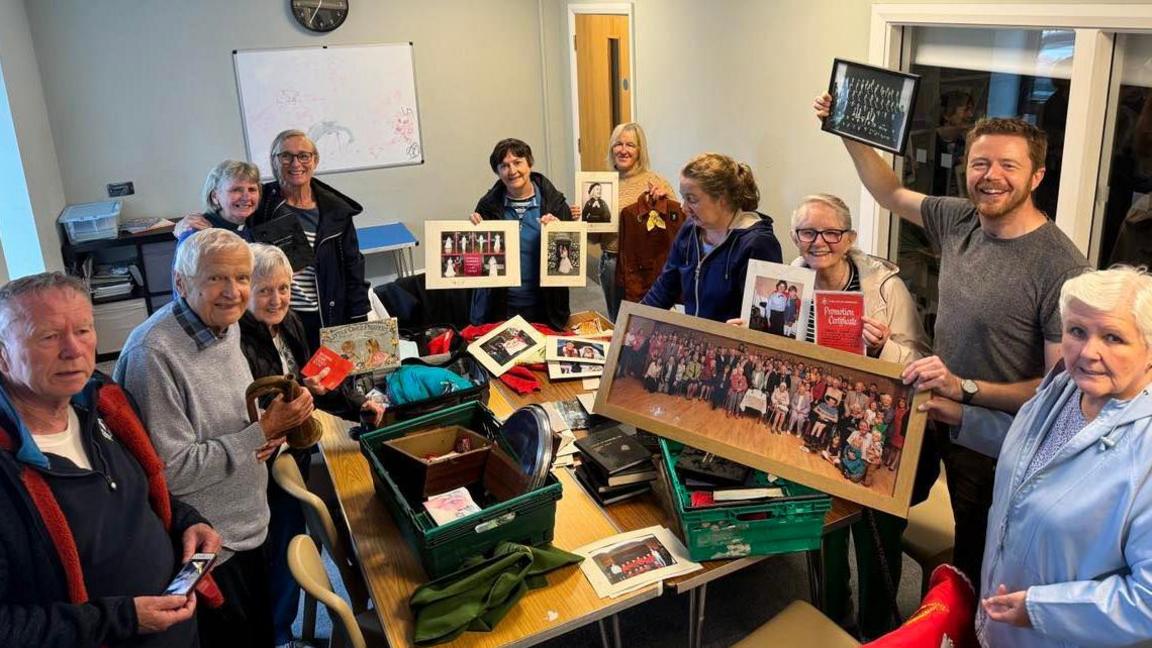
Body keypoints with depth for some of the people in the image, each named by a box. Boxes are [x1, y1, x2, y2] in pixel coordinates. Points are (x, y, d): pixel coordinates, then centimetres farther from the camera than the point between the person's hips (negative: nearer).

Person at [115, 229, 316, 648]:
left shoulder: (225, 327, -1)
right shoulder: (154, 354, -26)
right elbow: (171, 471, -25)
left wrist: (272, 426, -5)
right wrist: (263, 431, -24)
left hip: (248, 527, 8)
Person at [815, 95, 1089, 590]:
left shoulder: (1061, 269, -23)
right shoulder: (960, 221, -3)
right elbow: (891, 194, 15)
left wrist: (965, 389, -31)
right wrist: (849, 132, 9)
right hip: (945, 425, 7)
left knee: (976, 569, 10)